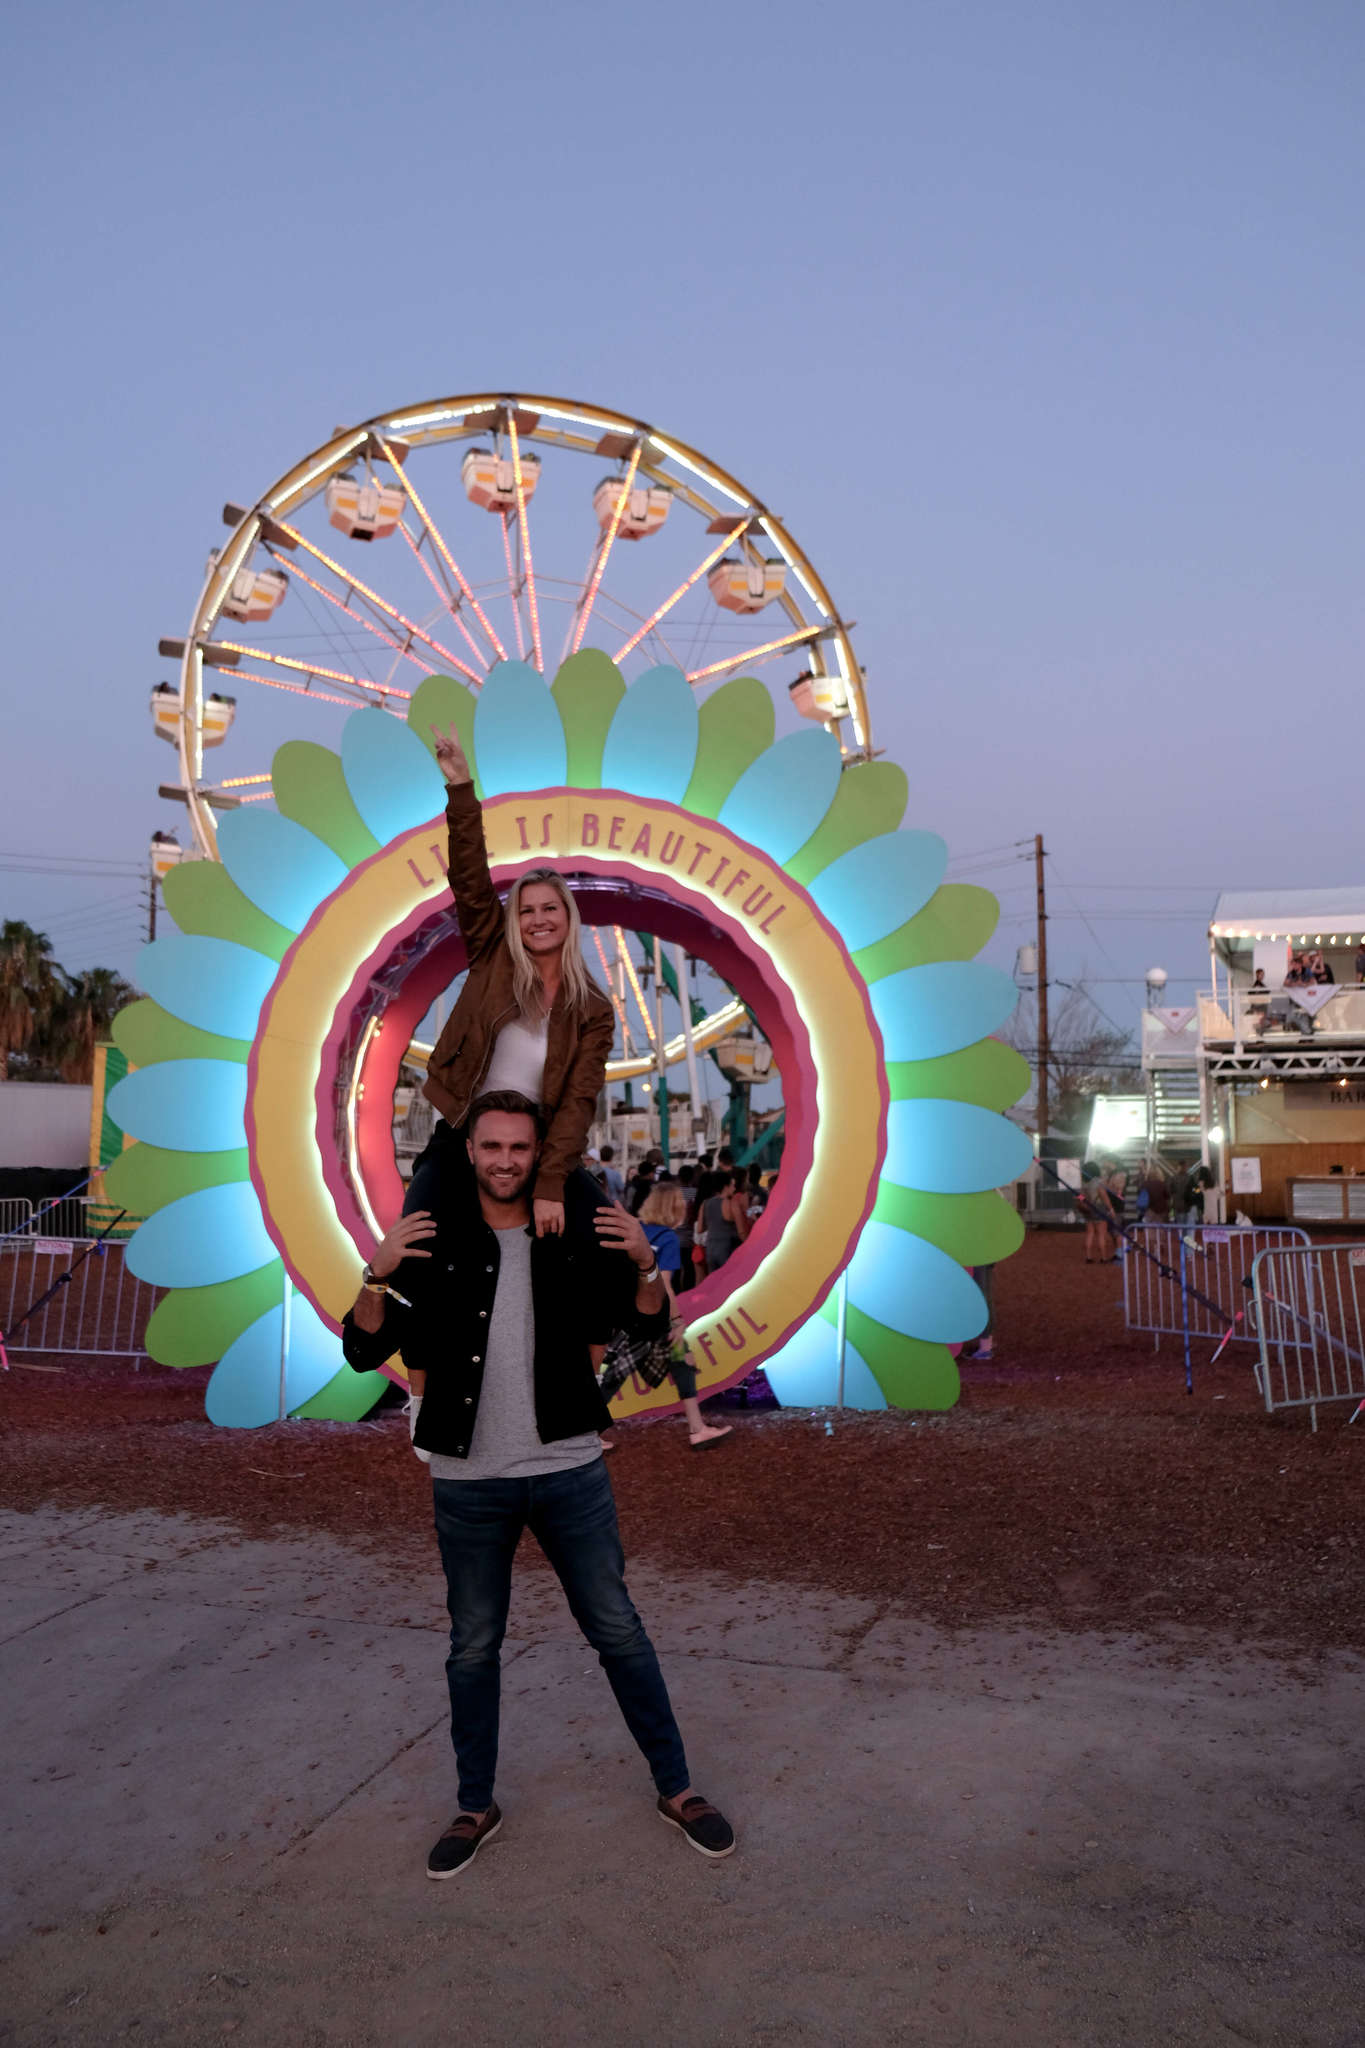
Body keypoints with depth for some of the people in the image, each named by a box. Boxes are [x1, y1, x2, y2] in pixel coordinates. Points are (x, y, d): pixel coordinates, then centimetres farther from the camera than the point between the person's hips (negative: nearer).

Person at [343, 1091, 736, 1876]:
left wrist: (645, 1266, -18)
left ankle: (677, 1788, 27)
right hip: (469, 1480, 0)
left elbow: (647, 1327, 3)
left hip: (571, 1471, 0)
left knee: (619, 1632, 10)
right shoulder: (431, 1238, -6)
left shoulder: (577, 1235, -3)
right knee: (474, 1649, 13)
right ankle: (478, 1807, 33)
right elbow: (365, 1351, -8)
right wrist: (377, 1275, -27)